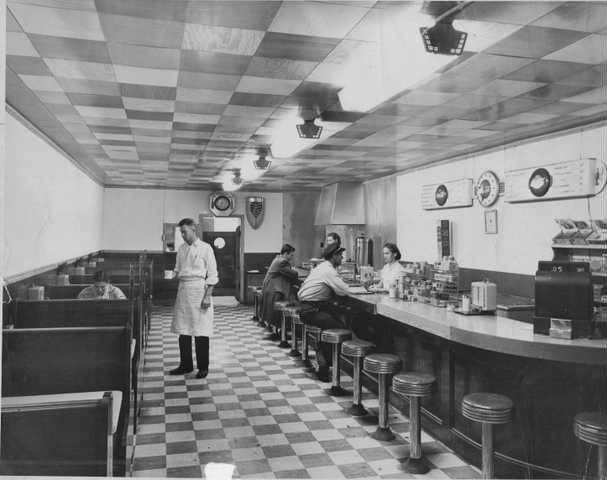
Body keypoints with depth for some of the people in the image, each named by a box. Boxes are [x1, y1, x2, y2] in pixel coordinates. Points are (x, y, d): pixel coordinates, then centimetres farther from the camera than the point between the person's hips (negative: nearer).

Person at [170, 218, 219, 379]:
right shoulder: (181, 248, 12)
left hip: (199, 290, -5)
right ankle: (185, 364, 21)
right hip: (183, 290, 6)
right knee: (183, 330, 8)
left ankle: (203, 367, 11)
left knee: (201, 332, -1)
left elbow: (212, 274, -7)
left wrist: (208, 296, -13)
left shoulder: (205, 248, -4)